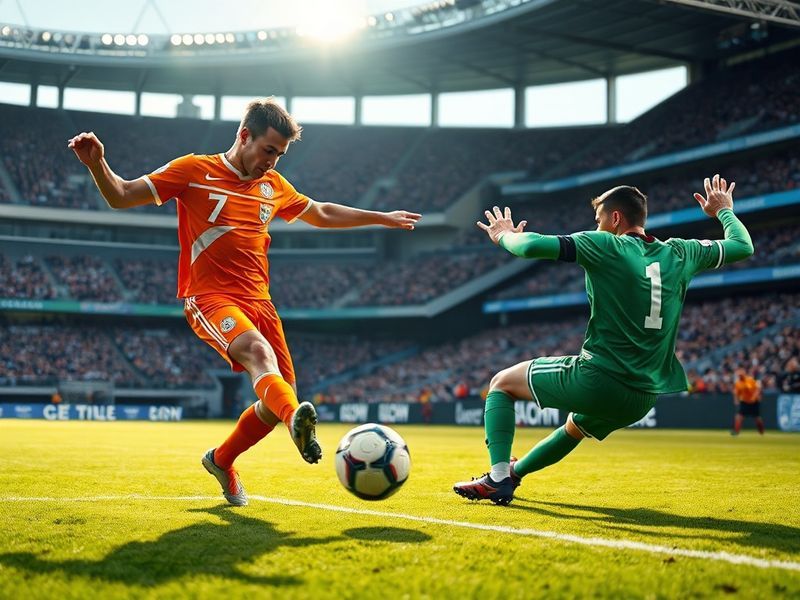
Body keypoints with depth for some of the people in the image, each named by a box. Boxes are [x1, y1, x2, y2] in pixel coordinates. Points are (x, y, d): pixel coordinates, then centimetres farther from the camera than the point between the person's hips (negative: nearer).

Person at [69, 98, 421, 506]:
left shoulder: (273, 185, 16)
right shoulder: (195, 171, 0)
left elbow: (322, 214, 32)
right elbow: (121, 196, -1)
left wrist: (382, 218, 35)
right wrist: (97, 164, -21)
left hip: (258, 301, 6)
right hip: (210, 299, -6)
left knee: (280, 399, 1)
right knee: (259, 353, -36)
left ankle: (221, 461, 25)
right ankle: (297, 420, -63)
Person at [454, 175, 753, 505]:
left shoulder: (604, 245, -9)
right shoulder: (679, 254, 6)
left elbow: (531, 246, -18)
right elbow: (743, 246, 19)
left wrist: (505, 236, 4)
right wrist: (724, 211, 38)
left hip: (598, 379, -7)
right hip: (645, 396, 7)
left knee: (502, 383, 13)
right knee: (575, 427, 37)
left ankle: (497, 479, 1)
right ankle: (511, 474, 49)